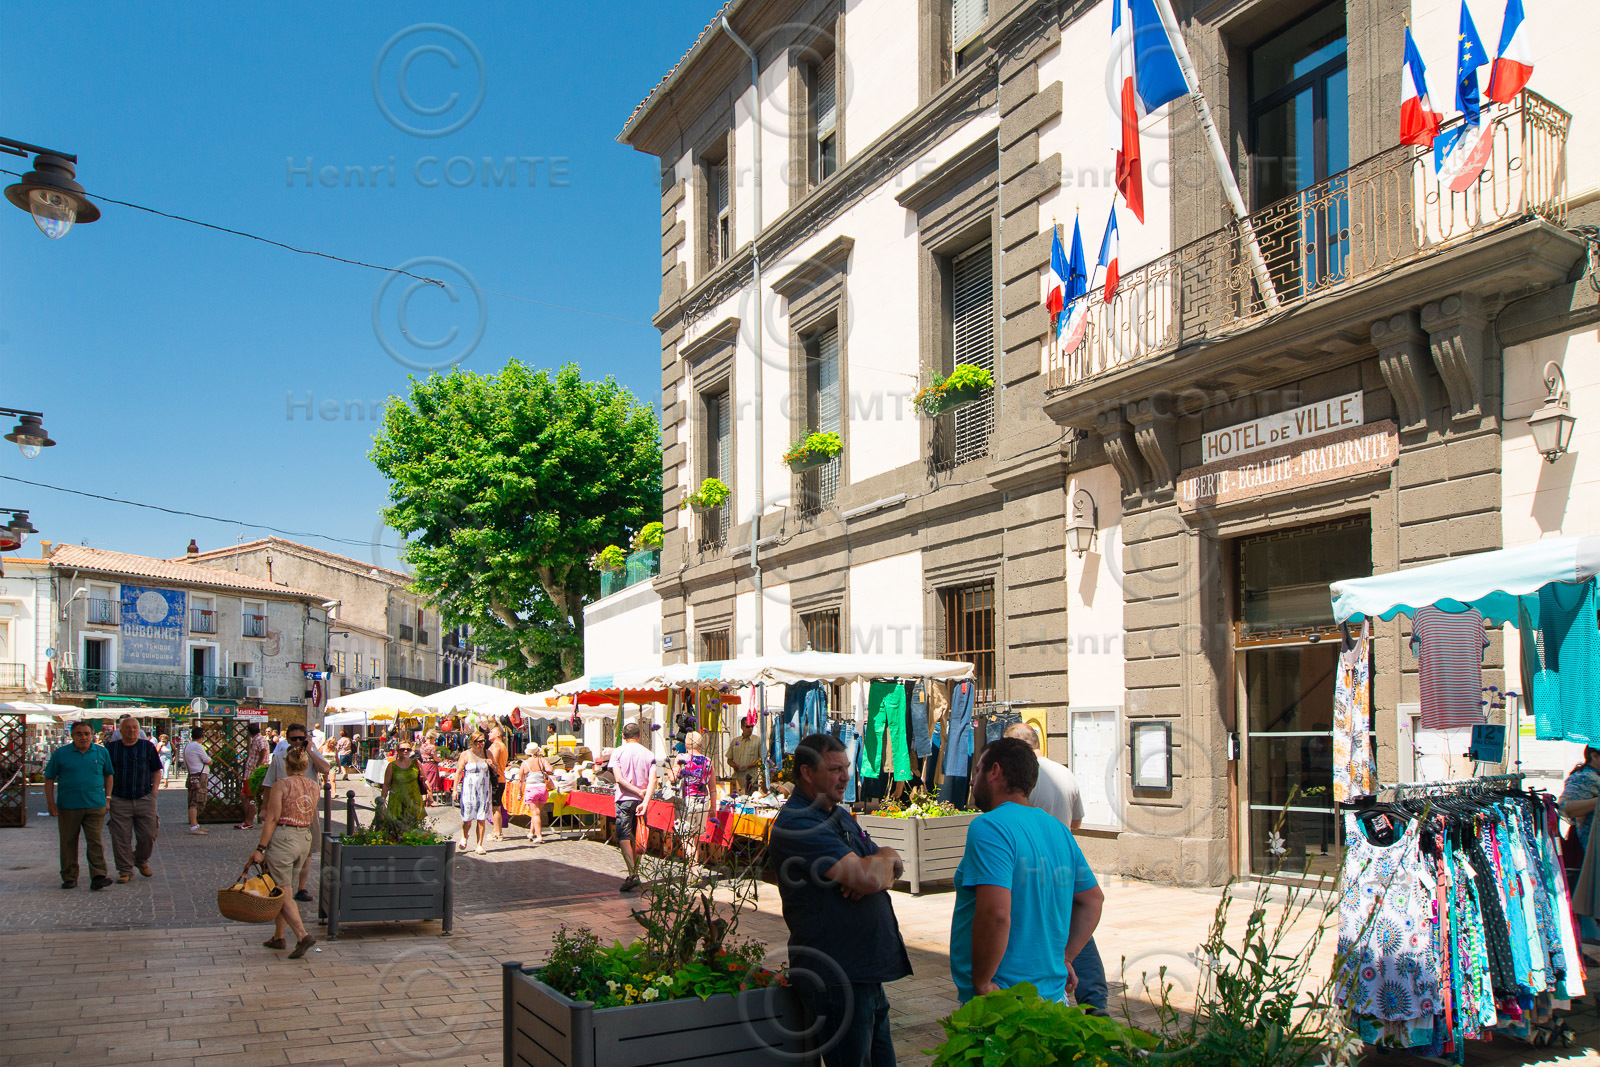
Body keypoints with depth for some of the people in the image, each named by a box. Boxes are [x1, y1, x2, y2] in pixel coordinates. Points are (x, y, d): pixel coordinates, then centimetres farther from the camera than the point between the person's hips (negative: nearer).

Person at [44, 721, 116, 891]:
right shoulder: (60, 754, 2)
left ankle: (98, 877, -9)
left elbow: (108, 776, 16)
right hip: (68, 806, 0)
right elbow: (49, 779, 6)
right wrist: (51, 803, 0)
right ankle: (69, 878, 19)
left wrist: (107, 798, 9)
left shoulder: (102, 753, 7)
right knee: (68, 843, 8)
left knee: (95, 842, -7)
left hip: (95, 806, 0)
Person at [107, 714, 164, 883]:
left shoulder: (147, 746, 6)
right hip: (119, 800, 0)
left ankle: (142, 861, 28)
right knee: (121, 838, -1)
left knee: (148, 835, 2)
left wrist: (154, 792, -1)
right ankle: (125, 871, 9)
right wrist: (107, 795, 2)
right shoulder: (112, 748, 6)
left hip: (144, 799, 0)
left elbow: (156, 771, 9)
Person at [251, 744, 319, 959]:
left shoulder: (281, 785, -9)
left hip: (282, 838, -6)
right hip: (305, 839, 6)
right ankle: (278, 937, 25)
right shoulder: (313, 786, 7)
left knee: (283, 894, -2)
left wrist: (260, 849, -10)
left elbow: (272, 819, -13)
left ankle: (302, 936, -16)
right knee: (282, 890, 20)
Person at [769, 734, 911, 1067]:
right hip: (836, 976, -9)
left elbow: (894, 869, 13)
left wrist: (879, 873, -11)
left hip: (867, 970, 9)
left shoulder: (841, 815, 15)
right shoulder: (796, 823, -17)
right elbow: (865, 876, -24)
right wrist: (885, 858, -1)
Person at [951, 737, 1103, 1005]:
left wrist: (981, 984, -18)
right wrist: (1062, 959, 17)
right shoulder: (1058, 829, 10)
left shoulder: (989, 826, -16)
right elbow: (1093, 900, 19)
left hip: (1000, 1003, -8)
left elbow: (995, 913, -27)